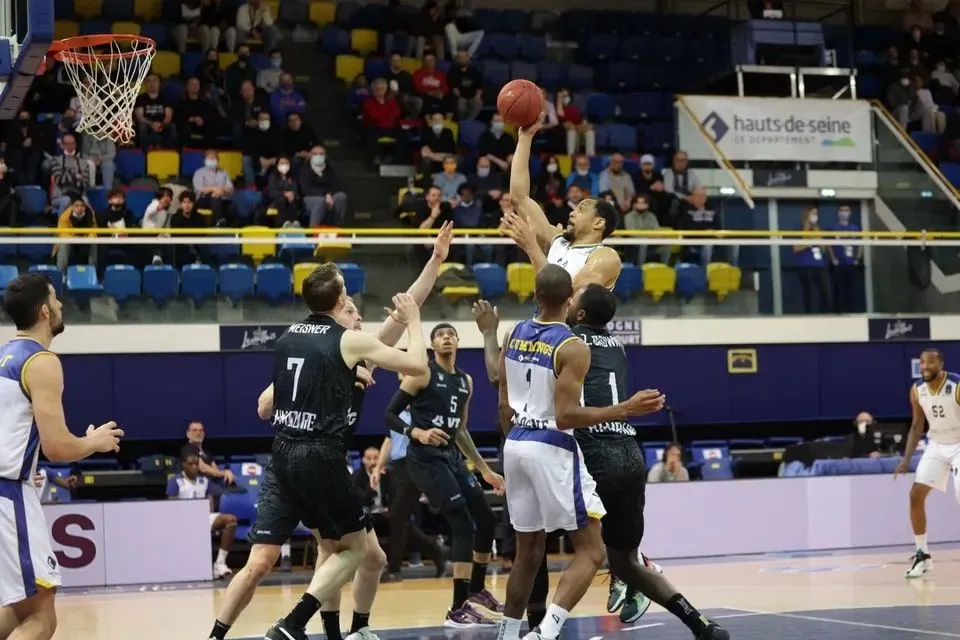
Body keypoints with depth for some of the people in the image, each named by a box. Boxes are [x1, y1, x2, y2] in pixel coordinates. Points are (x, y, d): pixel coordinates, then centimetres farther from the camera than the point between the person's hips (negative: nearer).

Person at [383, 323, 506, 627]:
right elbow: (390, 415, -10)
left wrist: (485, 470, 22)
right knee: (463, 524, -16)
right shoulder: (423, 374, -8)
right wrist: (418, 433, -26)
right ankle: (458, 609, -15)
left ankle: (477, 588, 35)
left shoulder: (465, 381, 14)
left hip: (452, 457, 8)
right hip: (426, 459, -8)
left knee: (486, 520, 14)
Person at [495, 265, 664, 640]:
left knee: (529, 550, 20)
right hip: (552, 450, -7)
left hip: (516, 445, 7)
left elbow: (504, 405, 11)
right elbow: (566, 416, -20)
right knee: (591, 552, -1)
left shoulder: (514, 336, 6)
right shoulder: (572, 348, -15)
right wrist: (627, 410, -16)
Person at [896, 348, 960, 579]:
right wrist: (907, 459, -1)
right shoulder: (917, 390, -5)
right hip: (936, 446, 6)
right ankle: (922, 555, 9)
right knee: (916, 495, -2)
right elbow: (917, 426, 7)